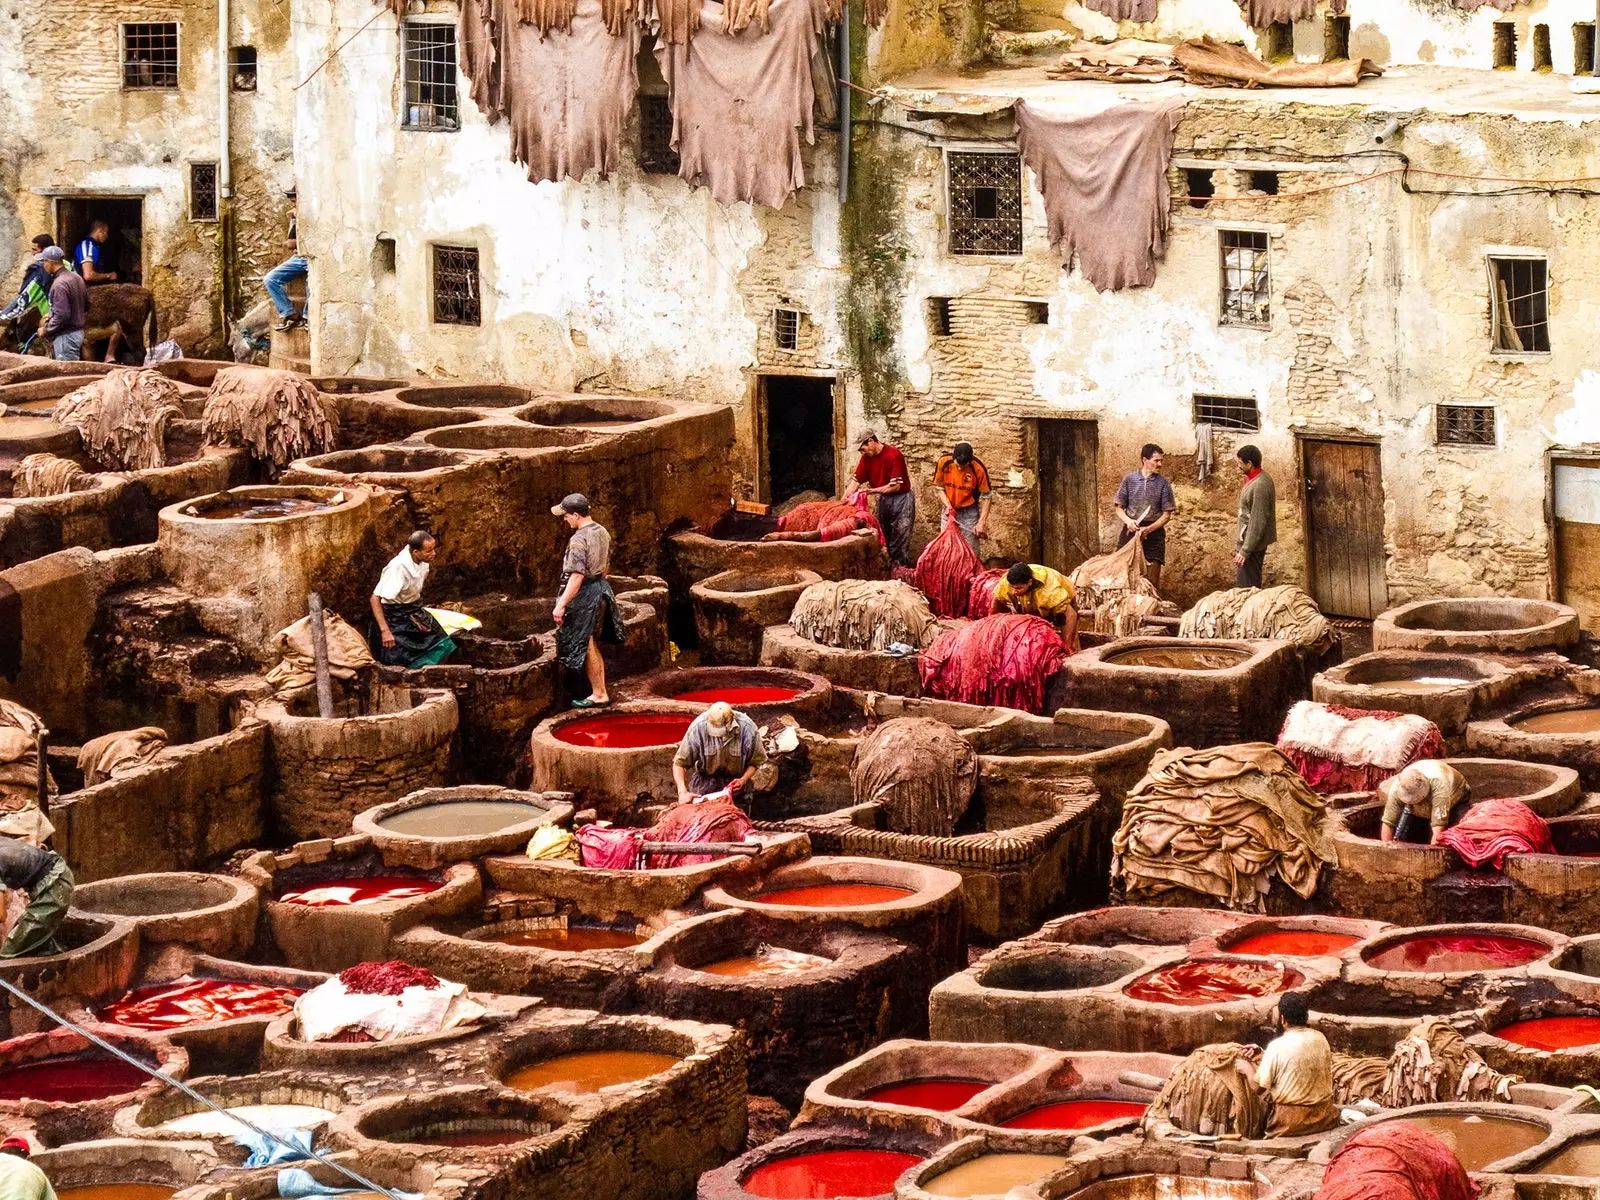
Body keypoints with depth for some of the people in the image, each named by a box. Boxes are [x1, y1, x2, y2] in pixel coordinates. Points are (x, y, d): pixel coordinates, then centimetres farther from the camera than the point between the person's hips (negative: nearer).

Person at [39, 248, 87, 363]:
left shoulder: (59, 284, -21)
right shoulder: (77, 277, 7)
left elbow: (62, 316, -25)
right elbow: (86, 305, 18)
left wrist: (46, 330, -10)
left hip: (65, 335, -9)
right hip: (78, 331, 9)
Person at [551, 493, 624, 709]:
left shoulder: (579, 540, -22)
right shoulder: (602, 532, 5)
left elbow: (577, 576, -27)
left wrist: (561, 605, -25)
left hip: (585, 594, -9)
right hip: (602, 588, 9)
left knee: (585, 646, 2)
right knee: (592, 645, 17)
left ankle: (599, 694, 8)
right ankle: (600, 691, 21)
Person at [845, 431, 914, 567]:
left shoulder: (893, 455, -20)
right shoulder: (867, 457, 1)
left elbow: (896, 486, -20)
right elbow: (857, 480, 2)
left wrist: (873, 490, -18)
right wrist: (846, 497, -11)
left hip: (901, 498, -7)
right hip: (883, 499, 7)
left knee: (901, 538, -8)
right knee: (883, 537, 8)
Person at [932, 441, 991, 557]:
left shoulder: (978, 468, -22)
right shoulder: (944, 462, -16)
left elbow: (985, 497, -12)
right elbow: (940, 488, -1)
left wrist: (981, 523, -16)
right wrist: (948, 506, -16)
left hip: (969, 512, -3)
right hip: (950, 510, 3)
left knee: (970, 550, -4)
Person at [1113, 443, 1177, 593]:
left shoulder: (1163, 483, 0)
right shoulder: (1129, 479, 2)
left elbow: (1167, 514, -1)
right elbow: (1119, 507, 6)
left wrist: (1148, 529, -14)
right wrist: (1128, 521, -14)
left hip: (1154, 532, -1)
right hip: (1130, 530, 1)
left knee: (1152, 580, -1)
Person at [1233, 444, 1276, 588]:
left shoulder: (1260, 485, -22)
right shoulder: (1255, 479, 9)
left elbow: (1258, 522, -24)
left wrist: (1244, 551, -22)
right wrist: (1240, 546, 19)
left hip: (1253, 545, -10)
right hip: (1249, 542, 10)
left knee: (1248, 588, -5)